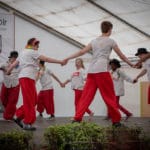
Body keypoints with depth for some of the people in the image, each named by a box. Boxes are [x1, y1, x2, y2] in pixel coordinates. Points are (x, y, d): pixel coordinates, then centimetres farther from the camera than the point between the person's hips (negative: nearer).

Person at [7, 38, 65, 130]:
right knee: (29, 101, -5)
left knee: (33, 100, 11)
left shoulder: (23, 53, 23)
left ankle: (19, 117, 13)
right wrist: (60, 62, -5)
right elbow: (46, 59, -8)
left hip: (24, 77, 9)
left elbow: (14, 64, 27)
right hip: (28, 78, -9)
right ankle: (27, 123, -2)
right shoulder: (32, 52, -3)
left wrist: (8, 72, 40)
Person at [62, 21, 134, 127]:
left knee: (86, 96, 3)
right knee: (110, 96, 1)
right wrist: (130, 64, 26)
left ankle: (77, 118, -3)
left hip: (91, 71, 5)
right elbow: (121, 55, 13)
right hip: (102, 71, -5)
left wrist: (68, 58, 18)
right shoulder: (110, 41, 6)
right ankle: (116, 120, 5)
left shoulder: (94, 41, 19)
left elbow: (82, 52, 13)